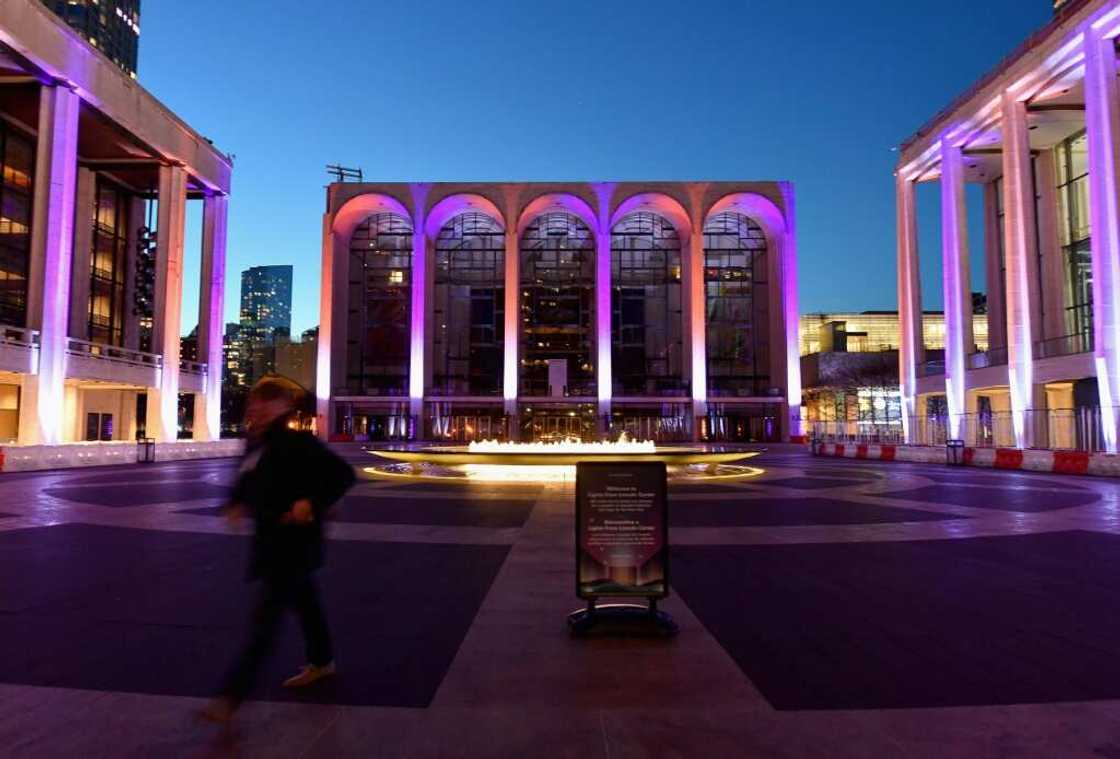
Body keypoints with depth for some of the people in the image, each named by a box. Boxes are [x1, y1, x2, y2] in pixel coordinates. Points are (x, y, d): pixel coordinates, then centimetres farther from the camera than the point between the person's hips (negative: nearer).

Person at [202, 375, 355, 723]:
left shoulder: (297, 443, -19)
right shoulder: (255, 443, 6)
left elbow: (343, 474, -21)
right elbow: (250, 481, 23)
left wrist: (312, 503, -28)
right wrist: (237, 501, 5)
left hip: (293, 541, -9)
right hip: (269, 537, 9)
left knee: (266, 615, -6)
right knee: (303, 600, 24)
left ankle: (232, 694, -1)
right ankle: (321, 661, 42)